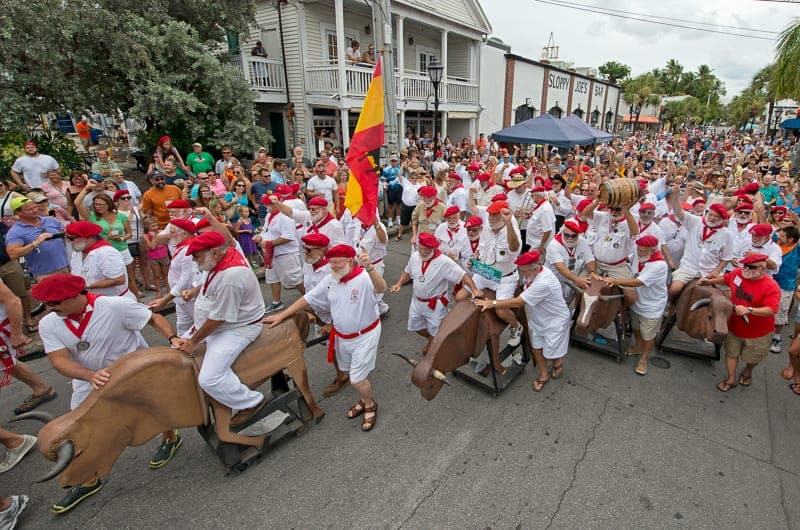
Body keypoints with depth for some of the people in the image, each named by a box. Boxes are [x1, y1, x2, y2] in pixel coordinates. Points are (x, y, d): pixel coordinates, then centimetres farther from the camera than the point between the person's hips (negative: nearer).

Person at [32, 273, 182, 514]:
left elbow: (155, 318, -22)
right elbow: (60, 360, -21)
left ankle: (170, 438, 43)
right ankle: (89, 482, 35)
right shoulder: (48, 324, -13)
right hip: (89, 382, 5)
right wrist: (91, 376, -39)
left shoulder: (116, 306, -29)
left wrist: (172, 338, -40)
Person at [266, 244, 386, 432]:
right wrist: (281, 315, 1)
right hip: (341, 336, 7)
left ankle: (370, 405, 31)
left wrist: (370, 268, -68)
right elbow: (307, 298, 2)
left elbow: (381, 289, -48)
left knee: (357, 380, 0)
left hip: (364, 336, -7)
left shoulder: (365, 278, -26)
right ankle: (364, 399, 49)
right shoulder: (330, 280, -6)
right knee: (350, 373, 23)